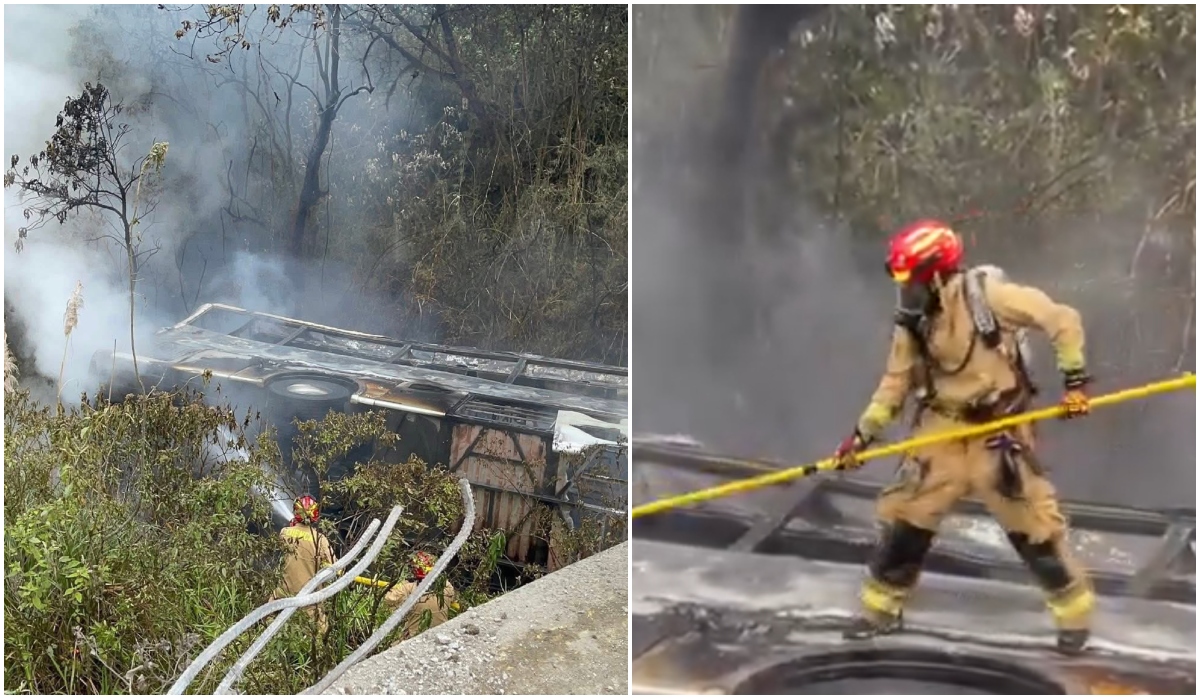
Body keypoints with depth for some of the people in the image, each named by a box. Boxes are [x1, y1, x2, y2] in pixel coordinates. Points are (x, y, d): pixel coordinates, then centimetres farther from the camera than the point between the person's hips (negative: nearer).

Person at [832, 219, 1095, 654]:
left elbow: (1062, 319, -14)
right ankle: (882, 609, 19)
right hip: (941, 430, 5)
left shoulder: (986, 294, -18)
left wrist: (1074, 378, -16)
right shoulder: (912, 321, -1)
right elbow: (896, 381, 6)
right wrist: (863, 433, 1)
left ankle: (1075, 611, 20)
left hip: (998, 430, -5)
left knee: (1032, 525, -2)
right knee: (903, 516, 3)